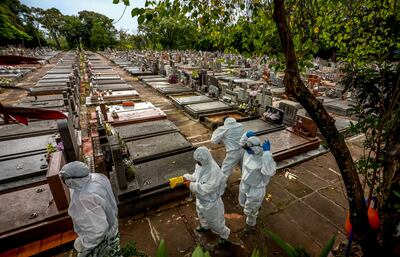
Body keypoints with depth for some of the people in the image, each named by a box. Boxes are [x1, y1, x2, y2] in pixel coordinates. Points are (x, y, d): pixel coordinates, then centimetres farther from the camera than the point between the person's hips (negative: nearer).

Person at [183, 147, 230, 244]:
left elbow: (206, 188, -36)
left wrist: (191, 185, -32)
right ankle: (205, 226, 66)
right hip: (201, 198, 8)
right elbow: (196, 176, 4)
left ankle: (224, 234, 48)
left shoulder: (214, 171, -38)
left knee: (214, 221, 18)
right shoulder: (200, 165, -14)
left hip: (210, 201, -8)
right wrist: (185, 177, -9)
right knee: (202, 214, 34)